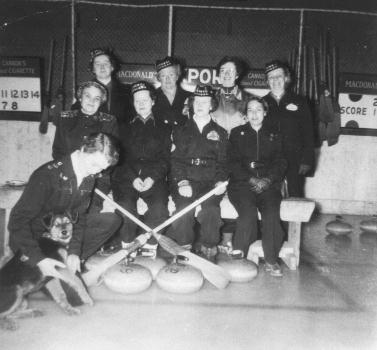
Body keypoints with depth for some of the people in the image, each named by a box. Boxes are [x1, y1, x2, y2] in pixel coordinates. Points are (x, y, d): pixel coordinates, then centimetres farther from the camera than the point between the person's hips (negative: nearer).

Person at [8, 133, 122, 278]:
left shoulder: (89, 177, -6)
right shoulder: (48, 174, -28)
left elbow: (79, 215, -2)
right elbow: (18, 219, -27)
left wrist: (74, 252, -16)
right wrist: (39, 259, -35)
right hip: (34, 235, -6)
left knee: (112, 220, -7)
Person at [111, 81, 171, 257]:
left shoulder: (163, 129, 18)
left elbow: (165, 158, 7)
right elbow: (119, 156, 8)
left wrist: (152, 177, -12)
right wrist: (133, 178, -10)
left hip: (154, 178, 0)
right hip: (127, 177, 1)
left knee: (159, 206, -28)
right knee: (125, 205, -27)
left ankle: (150, 245, -9)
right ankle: (127, 245, -7)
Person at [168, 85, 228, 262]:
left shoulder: (220, 133, 19)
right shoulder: (181, 131, 18)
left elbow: (223, 162, 12)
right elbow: (175, 159, 6)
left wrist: (221, 181, -8)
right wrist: (182, 181, -11)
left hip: (210, 183, 0)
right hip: (184, 181, 0)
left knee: (211, 210, -29)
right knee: (184, 208, -29)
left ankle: (209, 252, -13)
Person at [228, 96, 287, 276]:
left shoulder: (274, 137, 19)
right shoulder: (237, 133, 14)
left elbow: (280, 163, 10)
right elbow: (233, 163, 4)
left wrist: (267, 180, -9)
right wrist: (251, 179, -10)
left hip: (268, 184, 2)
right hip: (242, 182, -1)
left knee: (272, 213, -27)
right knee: (248, 211, -31)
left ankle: (271, 260, -15)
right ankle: (238, 251, -14)